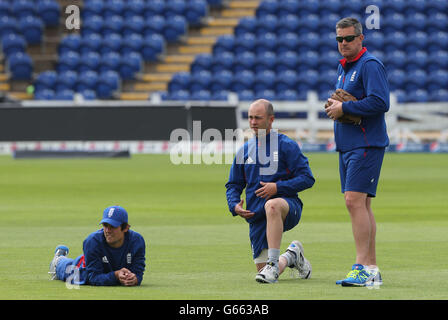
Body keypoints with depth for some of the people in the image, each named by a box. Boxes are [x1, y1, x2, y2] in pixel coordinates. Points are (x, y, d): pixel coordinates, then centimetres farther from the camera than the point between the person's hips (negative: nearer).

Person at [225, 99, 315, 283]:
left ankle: (273, 263, -41)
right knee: (263, 270, -1)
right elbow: (233, 185, 20)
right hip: (256, 216, 5)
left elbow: (307, 178, -5)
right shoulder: (244, 151, 13)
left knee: (272, 205, -42)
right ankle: (291, 256, 33)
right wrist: (235, 206, -1)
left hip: (289, 207, -5)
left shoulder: (287, 146, 0)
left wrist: (277, 187, -16)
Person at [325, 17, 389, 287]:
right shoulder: (343, 67, 19)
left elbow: (380, 102, -22)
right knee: (361, 205, 10)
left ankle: (362, 268, -17)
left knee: (354, 201, -16)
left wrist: (344, 108, -16)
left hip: (366, 145, -10)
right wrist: (334, 105, 7)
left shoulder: (370, 65, -11)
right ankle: (372, 268, 14)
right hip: (347, 144, 10)